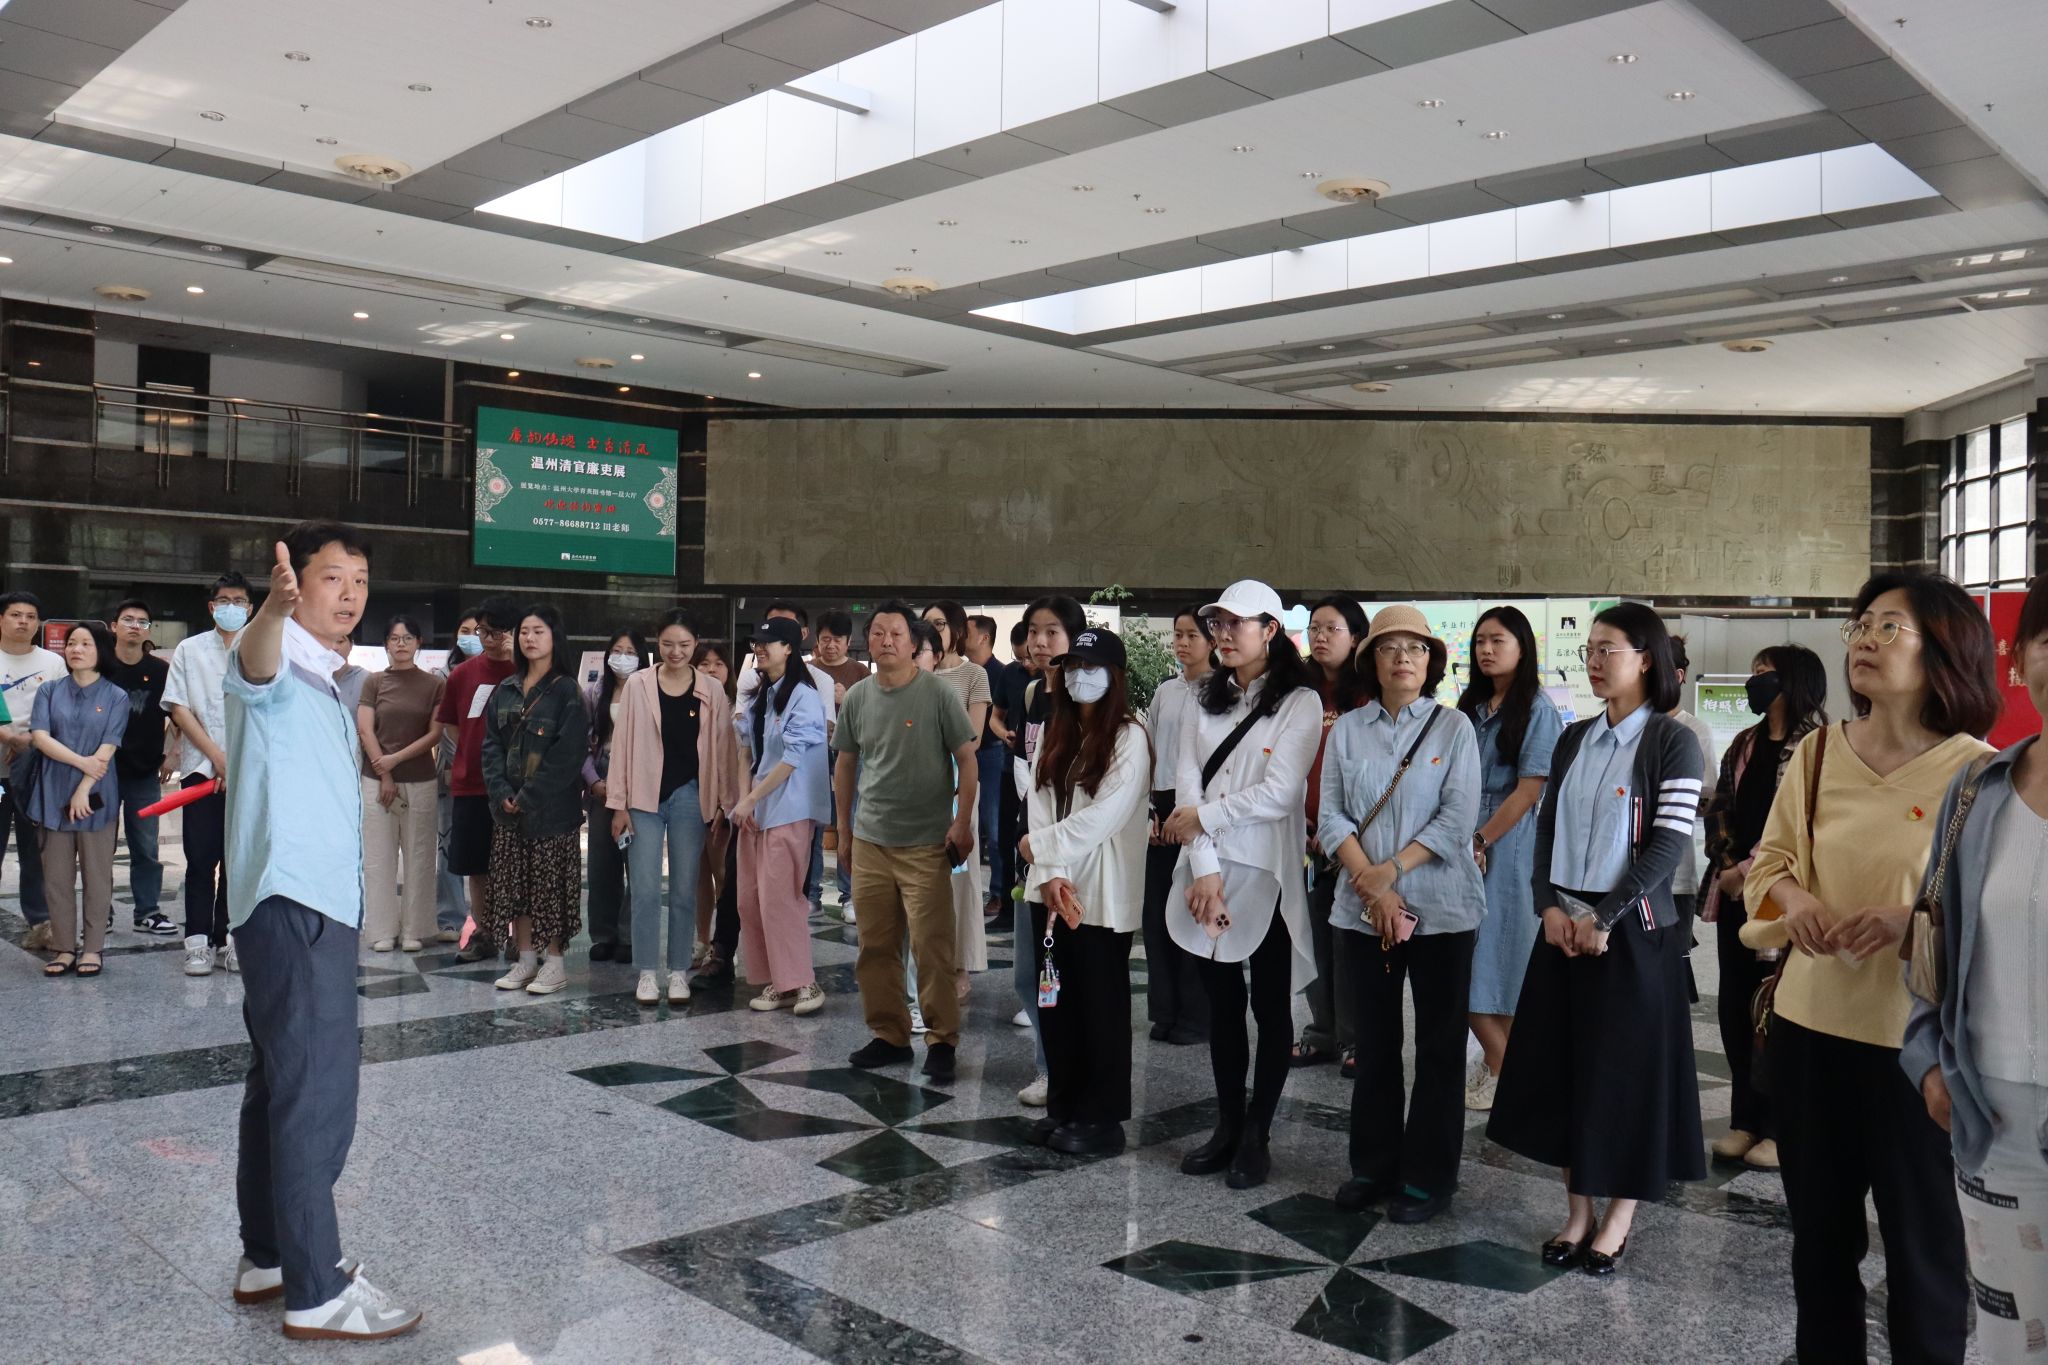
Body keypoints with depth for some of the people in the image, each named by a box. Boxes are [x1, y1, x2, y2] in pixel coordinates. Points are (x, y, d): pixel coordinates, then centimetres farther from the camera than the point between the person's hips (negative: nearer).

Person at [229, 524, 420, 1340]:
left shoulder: (330, 682, 18)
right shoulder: (277, 664, -12)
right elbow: (256, 662, -38)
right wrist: (273, 606, -58)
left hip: (319, 903, 10)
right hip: (293, 904, -10)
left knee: (284, 1083, 15)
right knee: (317, 1090, -10)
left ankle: (267, 1259, 26)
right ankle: (316, 1293, -4)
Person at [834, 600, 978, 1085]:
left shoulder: (939, 695, -6)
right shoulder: (857, 697, 6)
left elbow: (967, 759, -4)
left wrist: (962, 822, -10)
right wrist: (843, 828, 16)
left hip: (926, 845, -4)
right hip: (869, 843, 4)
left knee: (932, 948, -3)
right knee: (875, 947, 10)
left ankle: (942, 1041, 9)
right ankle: (889, 1035, 23)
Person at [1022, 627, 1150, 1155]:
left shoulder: (1129, 736, -9)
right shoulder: (1056, 735, 11)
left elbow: (1105, 814, -18)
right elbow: (1040, 804, 1)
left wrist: (1039, 847, -12)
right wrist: (1050, 875, -12)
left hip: (1103, 894, -6)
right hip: (1051, 889, 6)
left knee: (1101, 1007, 3)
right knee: (1056, 1001, 11)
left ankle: (1102, 1118, 14)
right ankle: (1063, 1106, 24)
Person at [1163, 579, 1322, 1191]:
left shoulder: (1300, 702, -4)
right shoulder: (1206, 701, 11)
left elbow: (1279, 793, -14)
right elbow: (1187, 785, 0)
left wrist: (1202, 818, -8)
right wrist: (1204, 867, -11)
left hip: (1267, 872, -4)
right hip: (1207, 873, 5)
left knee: (1270, 1005, 5)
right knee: (1221, 1002, 12)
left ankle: (1257, 1135, 16)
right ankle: (1227, 1125, 23)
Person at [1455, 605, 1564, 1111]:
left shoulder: (1537, 711, -5)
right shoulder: (1470, 707, 13)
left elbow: (1529, 790, -11)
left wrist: (1480, 841, -12)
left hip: (1508, 848, -6)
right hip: (1466, 846, 6)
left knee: (1497, 960, -2)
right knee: (1461, 962, 4)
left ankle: (1503, 1069, 12)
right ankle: (1499, 1061, 17)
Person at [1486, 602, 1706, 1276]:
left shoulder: (1672, 741, -8)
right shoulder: (1573, 739, 9)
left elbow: (1670, 842, -14)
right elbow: (1547, 827, 10)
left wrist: (1604, 919, -17)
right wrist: (1550, 905, -5)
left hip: (1633, 929, -5)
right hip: (1565, 924, 6)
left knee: (1627, 1067, 3)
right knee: (1564, 1064, 8)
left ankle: (1618, 1219, 17)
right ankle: (1577, 1211, 21)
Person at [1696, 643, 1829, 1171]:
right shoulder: (1745, 744, 14)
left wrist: (1750, 871, -14)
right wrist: (1726, 868, -1)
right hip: (1735, 894, 7)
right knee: (1736, 1006, 9)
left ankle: (1783, 1126, 11)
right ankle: (1747, 1119, 20)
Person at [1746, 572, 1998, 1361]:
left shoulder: (1978, 770, -10)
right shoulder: (1816, 752, 3)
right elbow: (1770, 860, 11)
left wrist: (1910, 920, -24)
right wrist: (1794, 900, -10)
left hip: (1918, 1036, -4)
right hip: (1810, 1022, 4)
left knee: (1923, 1239, 9)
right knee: (1818, 1227, 18)